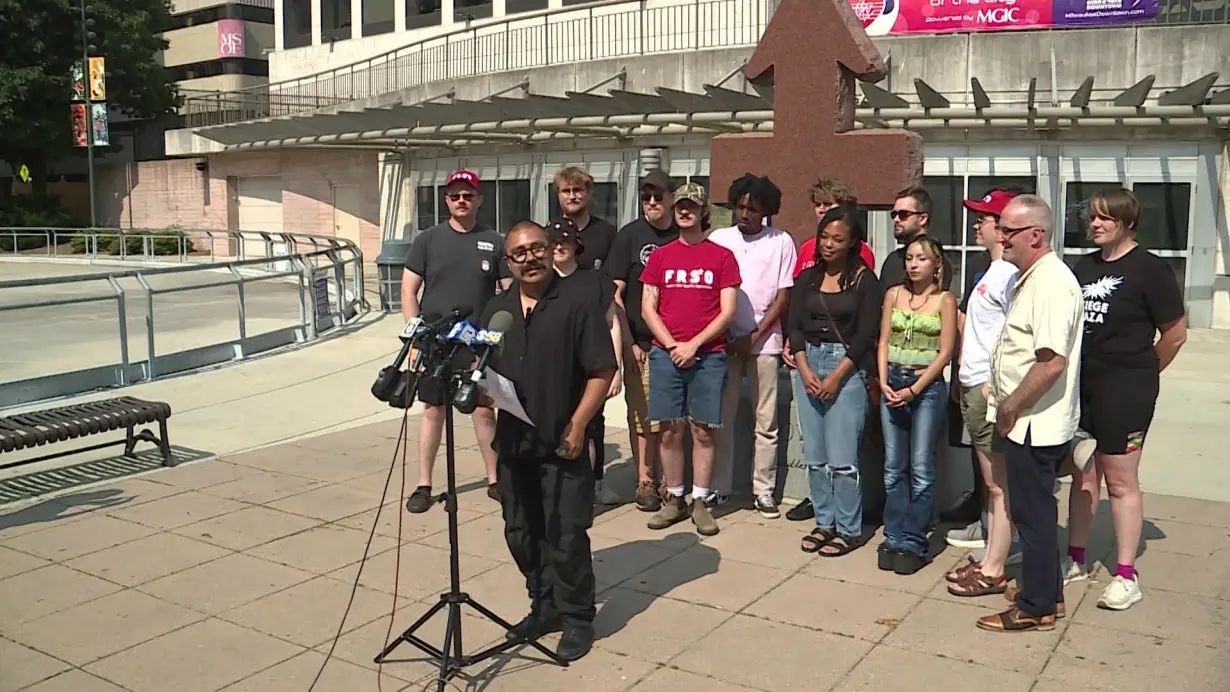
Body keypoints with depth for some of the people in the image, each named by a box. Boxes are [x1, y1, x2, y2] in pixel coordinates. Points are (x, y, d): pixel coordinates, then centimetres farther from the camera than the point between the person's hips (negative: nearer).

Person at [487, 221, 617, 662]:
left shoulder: (578, 305, -6)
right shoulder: (497, 310, 12)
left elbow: (602, 371, -9)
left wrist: (577, 424, -15)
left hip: (562, 444, -6)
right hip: (513, 443, 6)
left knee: (566, 538, -1)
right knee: (521, 534, 15)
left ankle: (578, 619, 15)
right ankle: (545, 606, 32)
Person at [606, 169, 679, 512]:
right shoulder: (629, 235, 2)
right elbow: (615, 295, -1)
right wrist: (628, 342, -6)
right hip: (641, 343, -2)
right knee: (643, 415, 2)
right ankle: (645, 481, 13)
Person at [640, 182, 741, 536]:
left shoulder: (722, 256, 3)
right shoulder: (660, 256, 9)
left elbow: (728, 311, -2)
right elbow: (647, 308, 6)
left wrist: (693, 344, -10)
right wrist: (672, 346, -6)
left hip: (708, 355, -2)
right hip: (666, 354, 2)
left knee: (703, 430, 1)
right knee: (670, 430, 4)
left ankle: (700, 502, 10)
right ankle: (674, 500, 15)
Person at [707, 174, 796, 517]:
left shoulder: (781, 242, 2)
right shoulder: (718, 238, 6)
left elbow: (783, 295, 1)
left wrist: (754, 335, -6)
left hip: (763, 342, -1)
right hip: (723, 340, 1)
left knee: (766, 421, 4)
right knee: (721, 417, 4)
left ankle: (764, 490, 13)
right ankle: (718, 487, 13)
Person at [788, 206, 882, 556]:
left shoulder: (864, 280, -3)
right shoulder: (807, 278, 10)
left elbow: (867, 334, -7)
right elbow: (796, 326, 7)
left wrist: (836, 377, -12)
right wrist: (805, 370, -7)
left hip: (847, 368, -4)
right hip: (808, 364, 5)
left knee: (841, 456, -6)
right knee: (814, 455, 7)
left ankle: (849, 530, 5)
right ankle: (824, 522, 18)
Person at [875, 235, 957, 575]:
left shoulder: (945, 300, -1)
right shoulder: (893, 294, 9)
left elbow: (945, 352, -6)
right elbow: (883, 342, 8)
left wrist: (914, 389, -12)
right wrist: (884, 382, -5)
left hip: (927, 385, -3)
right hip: (892, 382, 4)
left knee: (921, 468, -2)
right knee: (893, 467, 5)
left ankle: (914, 542, 5)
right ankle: (894, 538, 13)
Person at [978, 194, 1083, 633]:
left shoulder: (1051, 283, -20)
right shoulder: (1032, 278, 13)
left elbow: (1052, 362, -28)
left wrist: (1011, 406, -17)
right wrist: (1005, 402, 16)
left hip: (1036, 426, -10)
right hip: (1027, 421, 10)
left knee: (1033, 513, 1)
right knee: (1035, 511, 18)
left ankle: (1036, 608, 14)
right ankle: (1047, 594, 32)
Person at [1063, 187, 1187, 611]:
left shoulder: (1149, 269, -8)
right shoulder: (1084, 266, 10)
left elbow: (1175, 334, -5)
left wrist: (1142, 372, 4)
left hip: (1124, 389, -6)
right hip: (1081, 385, 6)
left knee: (1120, 480, 0)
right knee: (1083, 474, 13)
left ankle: (1126, 576, 9)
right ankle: (1075, 560, 24)